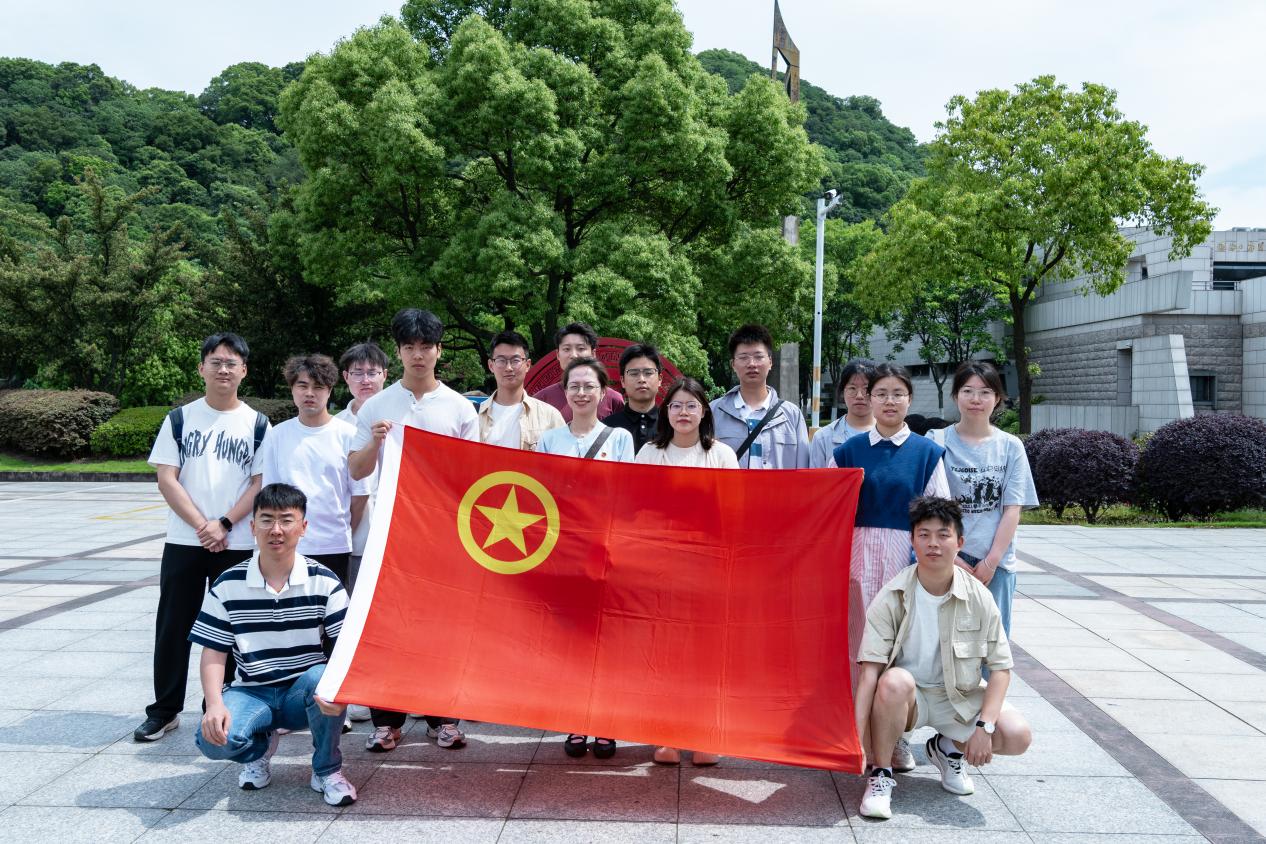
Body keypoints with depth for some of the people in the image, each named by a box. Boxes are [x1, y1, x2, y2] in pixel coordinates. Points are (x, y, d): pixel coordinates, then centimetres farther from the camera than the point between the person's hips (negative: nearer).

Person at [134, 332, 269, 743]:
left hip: (237, 545, -1)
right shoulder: (180, 418, 5)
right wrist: (202, 526, -11)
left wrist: (223, 525, -13)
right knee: (173, 626, 6)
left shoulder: (257, 424, 3)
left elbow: (261, 485, -2)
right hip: (183, 541, 1)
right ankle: (164, 710, 18)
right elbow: (166, 479, -1)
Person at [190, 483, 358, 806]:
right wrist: (215, 704, -19)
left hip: (305, 695, -1)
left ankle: (327, 770, -7)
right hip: (252, 693, 1)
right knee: (213, 739, -30)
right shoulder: (228, 586, -2)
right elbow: (213, 652, 0)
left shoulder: (324, 582, -6)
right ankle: (259, 749, 12)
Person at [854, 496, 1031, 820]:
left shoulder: (979, 598, -9)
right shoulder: (891, 598, -17)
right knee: (896, 680, -37)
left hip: (958, 696, 3)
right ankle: (880, 773, -12)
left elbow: (1000, 667, -5)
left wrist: (984, 727, -17)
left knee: (1017, 736, -20)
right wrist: (856, 738, -29)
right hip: (905, 696, -3)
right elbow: (870, 669, -21)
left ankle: (948, 748, 14)